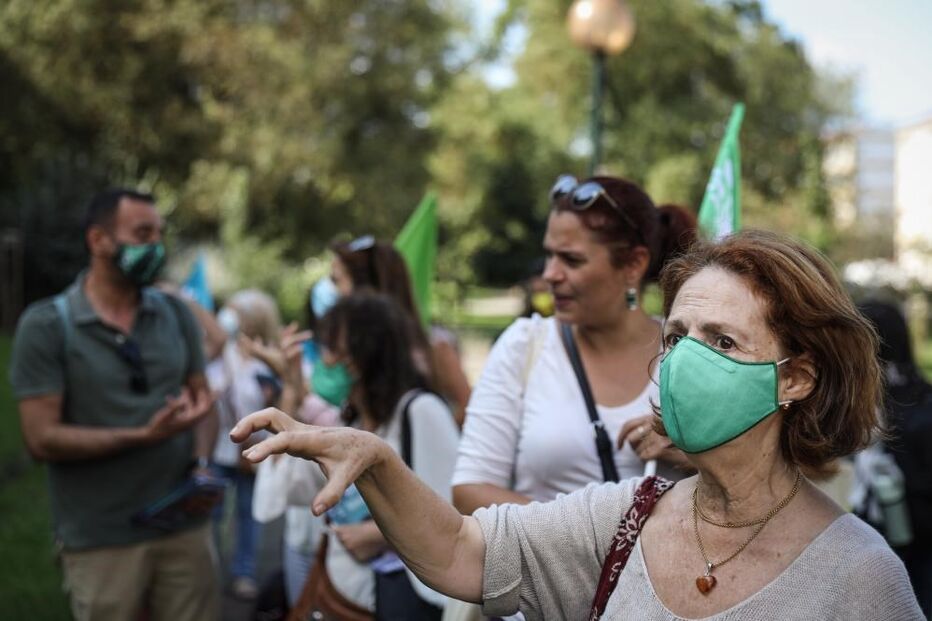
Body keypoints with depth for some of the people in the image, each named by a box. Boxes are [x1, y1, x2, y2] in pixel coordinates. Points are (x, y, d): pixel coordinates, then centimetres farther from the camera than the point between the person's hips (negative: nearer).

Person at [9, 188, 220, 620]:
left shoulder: (176, 314, 6)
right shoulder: (46, 326, -7)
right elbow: (42, 439, -12)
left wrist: (202, 465, -9)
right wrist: (143, 436, -20)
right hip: (101, 542, -3)